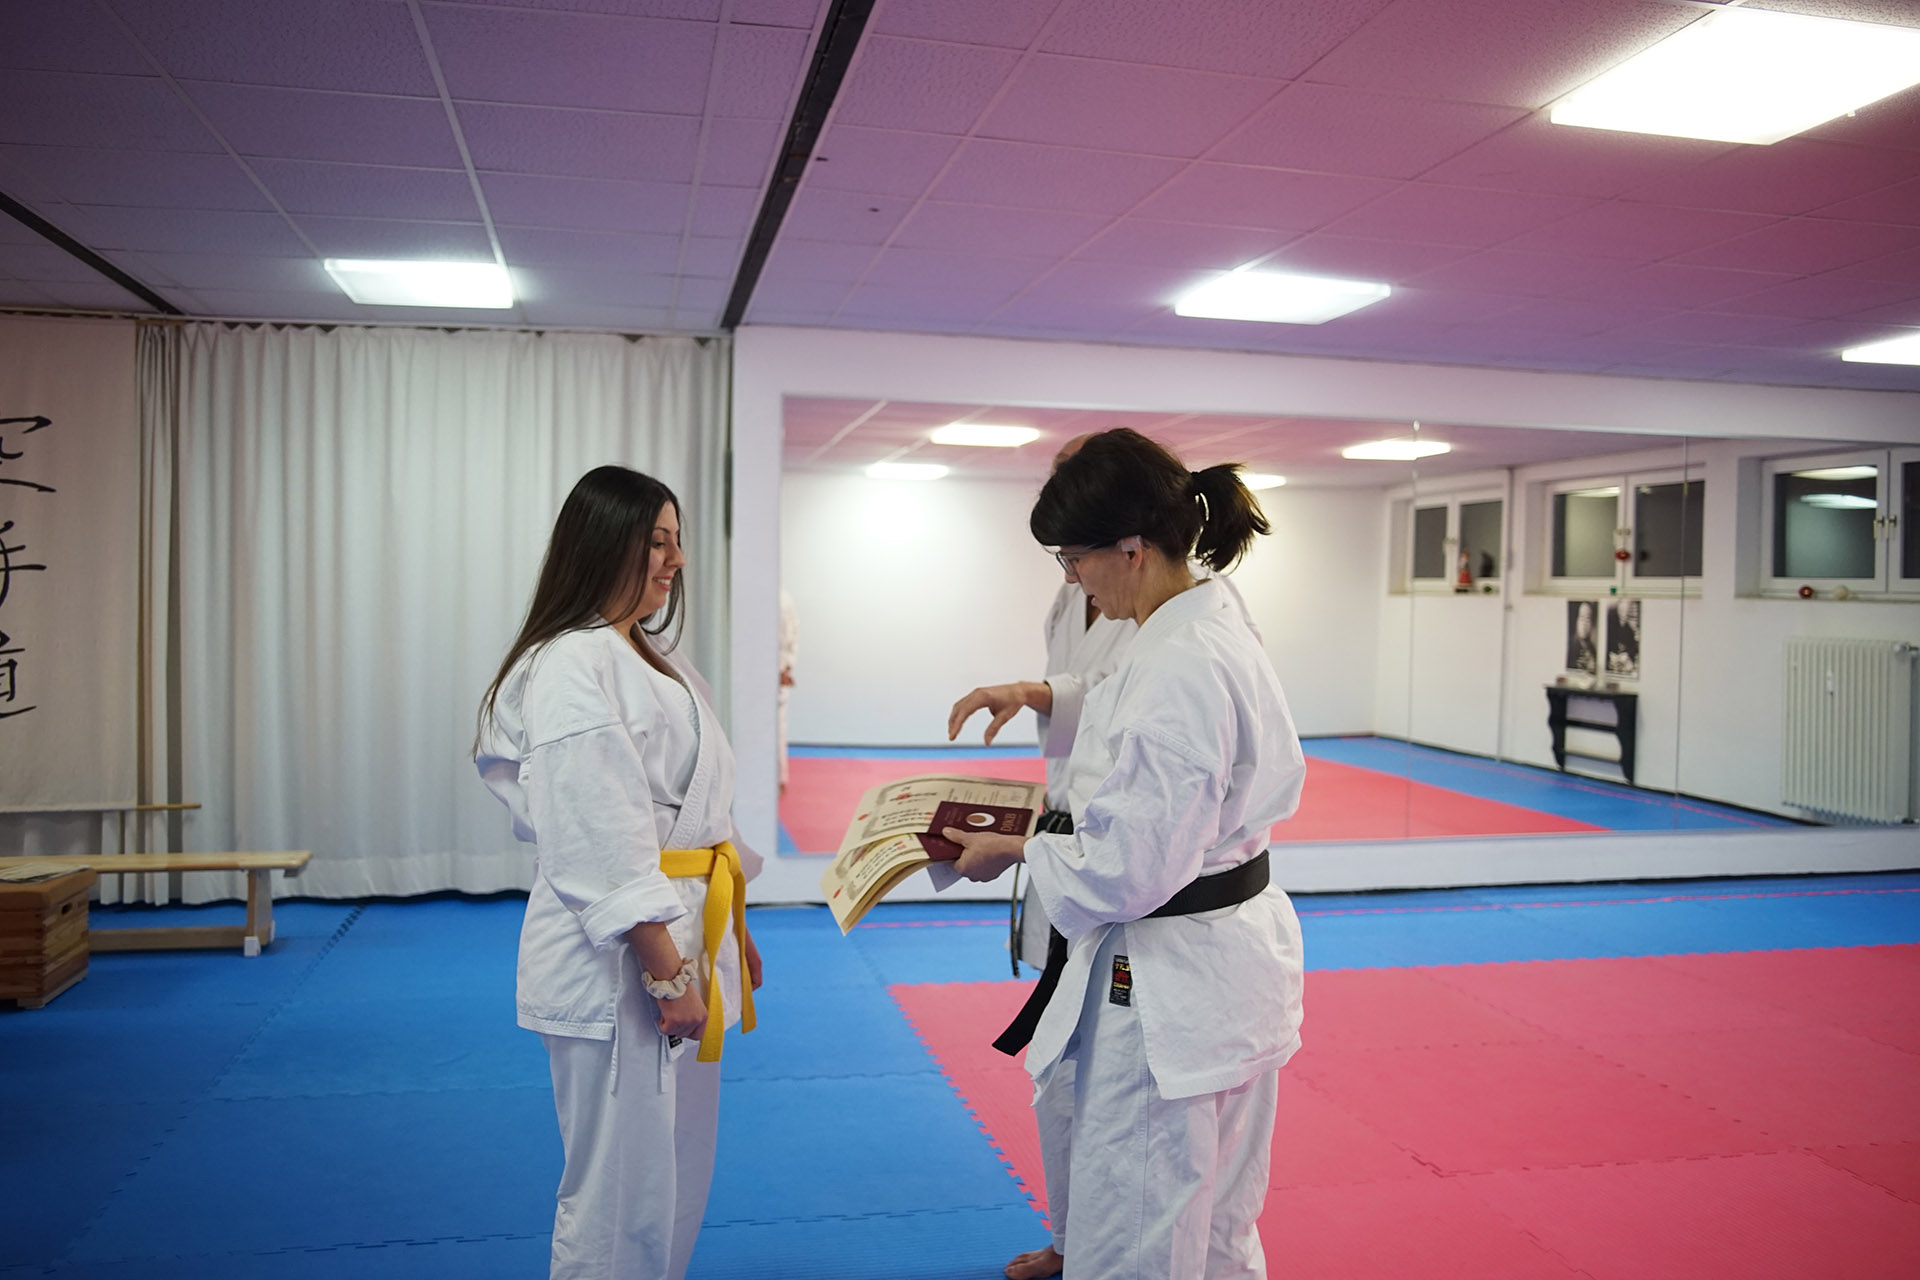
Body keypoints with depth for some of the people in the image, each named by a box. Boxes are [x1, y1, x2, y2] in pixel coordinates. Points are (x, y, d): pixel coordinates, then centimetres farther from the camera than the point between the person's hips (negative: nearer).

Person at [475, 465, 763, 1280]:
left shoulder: (650, 656, 14)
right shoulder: (572, 666, -16)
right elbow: (601, 844, -21)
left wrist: (733, 931, 19)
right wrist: (667, 973, -19)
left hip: (682, 942, 10)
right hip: (615, 962, -9)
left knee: (677, 1174, 19)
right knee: (620, 1188, 2)